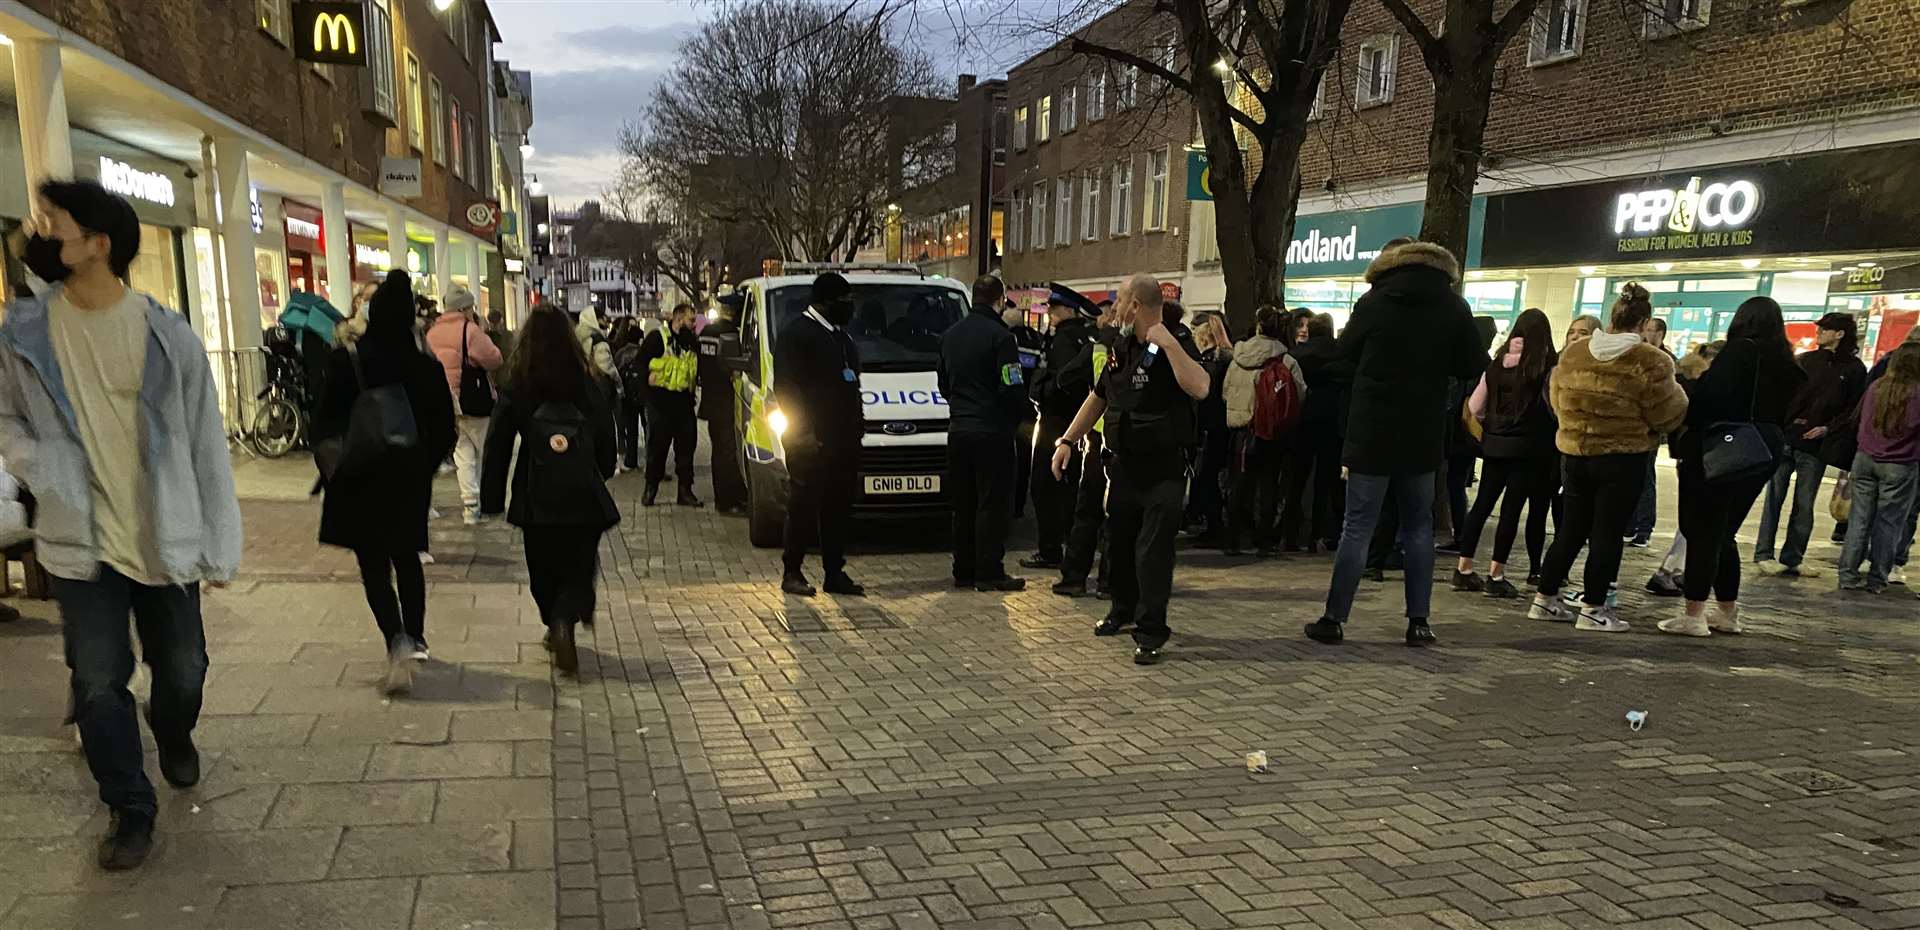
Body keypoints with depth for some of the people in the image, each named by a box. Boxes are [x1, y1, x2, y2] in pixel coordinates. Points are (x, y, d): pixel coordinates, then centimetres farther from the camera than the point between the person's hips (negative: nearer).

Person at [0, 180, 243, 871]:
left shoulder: (168, 335, -9)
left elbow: (206, 447, -4)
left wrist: (220, 548, -3)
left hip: (165, 540, -1)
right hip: (81, 542, 1)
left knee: (182, 669, 12)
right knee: (98, 683, 3)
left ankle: (174, 736, 46)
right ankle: (130, 808, 22)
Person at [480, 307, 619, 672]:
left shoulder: (516, 387, -6)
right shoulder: (587, 384, -4)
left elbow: (498, 445, -4)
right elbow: (606, 438, 4)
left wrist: (493, 499, 3)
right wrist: (602, 475, 22)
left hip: (536, 499, 0)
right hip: (584, 495, 0)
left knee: (543, 569, 19)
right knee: (579, 568, 5)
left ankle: (556, 624, 31)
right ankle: (565, 621, -20)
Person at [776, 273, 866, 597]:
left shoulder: (841, 335, 19)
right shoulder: (796, 333, -8)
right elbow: (786, 386, -14)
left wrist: (858, 422, 14)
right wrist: (805, 433, -19)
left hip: (844, 438, 8)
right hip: (811, 440, -8)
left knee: (839, 507, 10)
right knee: (804, 505, -2)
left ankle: (835, 573, 17)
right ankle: (792, 572, 9)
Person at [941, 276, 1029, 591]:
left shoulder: (951, 335, 11)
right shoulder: (1000, 336, -13)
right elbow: (1012, 389, -15)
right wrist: (1022, 413, 3)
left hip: (958, 430, 7)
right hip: (992, 431, -7)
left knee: (963, 505, 13)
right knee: (992, 504, -1)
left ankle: (963, 571, 17)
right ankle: (989, 573, 1)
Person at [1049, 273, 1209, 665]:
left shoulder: (1175, 345, -12)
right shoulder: (1121, 349, 11)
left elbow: (1199, 388, -32)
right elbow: (1098, 398, 20)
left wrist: (1169, 343, -32)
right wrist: (1067, 440, 15)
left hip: (1163, 469, -7)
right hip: (1123, 464, 7)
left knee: (1153, 549, -7)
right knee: (1121, 541, 17)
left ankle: (1150, 632, 0)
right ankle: (1124, 609, 36)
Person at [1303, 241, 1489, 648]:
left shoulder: (1373, 301, -5)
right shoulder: (1454, 307, -2)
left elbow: (1346, 352, 8)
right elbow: (1474, 367, 1)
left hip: (1372, 432, -1)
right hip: (1423, 436, 2)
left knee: (1358, 527, 2)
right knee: (1418, 527, 13)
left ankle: (1334, 619, 4)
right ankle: (1418, 622, 13)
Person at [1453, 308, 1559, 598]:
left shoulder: (1498, 363, 6)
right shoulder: (1548, 364, -6)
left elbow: (1474, 407, 7)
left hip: (1496, 444, 4)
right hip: (1528, 446, -4)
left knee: (1482, 505, 9)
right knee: (1511, 509, 0)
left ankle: (1463, 570, 11)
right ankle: (1496, 576, 3)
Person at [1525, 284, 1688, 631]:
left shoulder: (1573, 352, 0)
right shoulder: (1651, 362, -13)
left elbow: (1557, 402, 12)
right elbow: (1668, 416, -7)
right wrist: (1676, 390, 12)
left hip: (1574, 453, 5)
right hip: (1623, 458, -5)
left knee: (1571, 528, 14)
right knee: (1608, 532, 4)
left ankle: (1545, 599, 17)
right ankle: (1593, 608, 8)